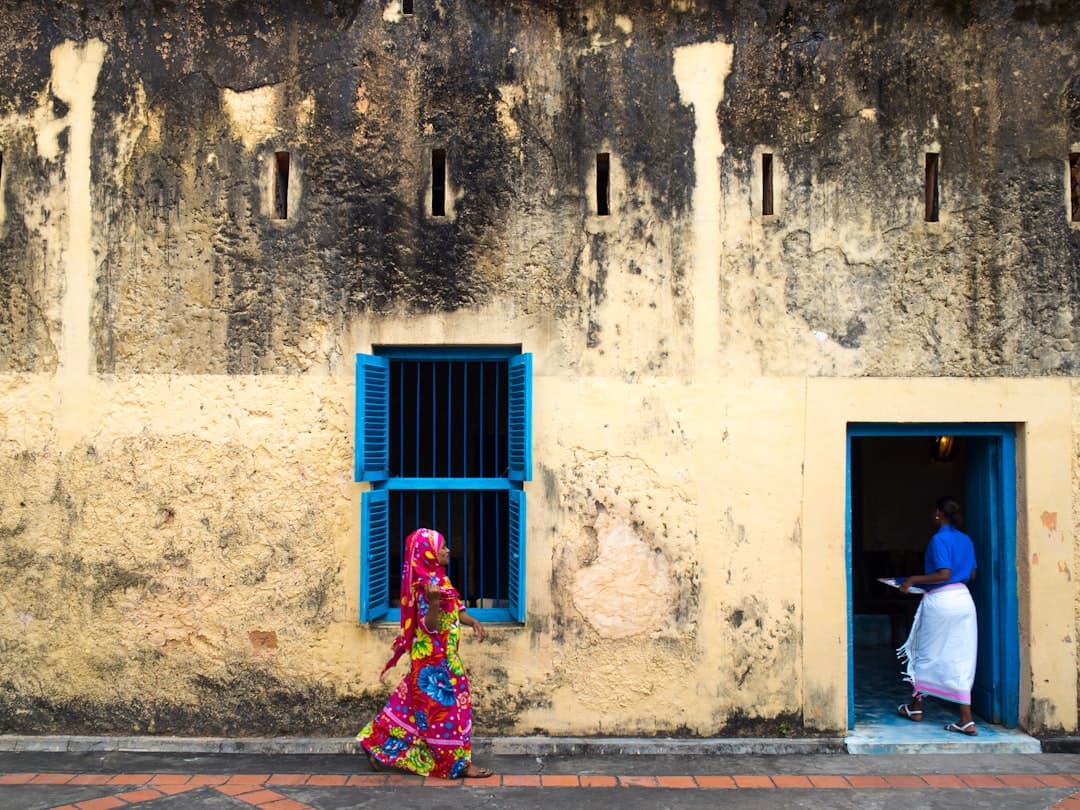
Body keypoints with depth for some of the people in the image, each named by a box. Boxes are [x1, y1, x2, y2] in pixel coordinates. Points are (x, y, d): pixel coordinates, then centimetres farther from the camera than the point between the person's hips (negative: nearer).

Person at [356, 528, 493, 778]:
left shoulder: (438, 579, 9)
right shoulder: (427, 583, -21)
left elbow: (454, 612, 17)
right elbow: (430, 625, -26)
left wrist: (472, 622, 0)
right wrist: (433, 601, -45)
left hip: (438, 657, 10)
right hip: (435, 659, -10)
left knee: (410, 704, 16)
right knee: (447, 706, 0)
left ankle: (379, 746, 25)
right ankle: (459, 763, 11)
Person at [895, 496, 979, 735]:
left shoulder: (939, 539, -13)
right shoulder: (966, 540, 10)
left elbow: (943, 574, -19)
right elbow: (971, 575, 16)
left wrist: (914, 579, -10)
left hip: (941, 600, -6)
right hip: (964, 599, 7)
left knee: (927, 654, 10)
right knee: (961, 660, 6)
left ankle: (916, 707, 24)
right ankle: (966, 720, 3)